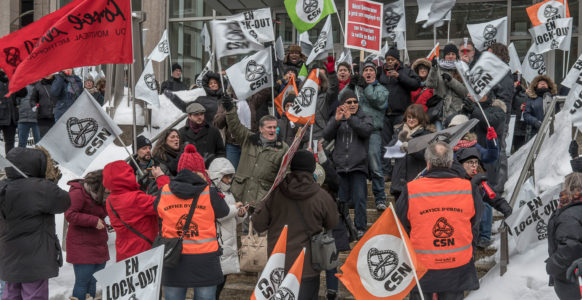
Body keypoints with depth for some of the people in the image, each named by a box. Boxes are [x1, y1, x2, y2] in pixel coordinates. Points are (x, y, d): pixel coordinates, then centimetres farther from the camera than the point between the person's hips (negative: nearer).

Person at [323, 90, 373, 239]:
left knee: (359, 198, -6)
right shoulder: (336, 120, 13)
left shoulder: (365, 118, 9)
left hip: (358, 166, -2)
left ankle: (361, 228, 1)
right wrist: (336, 120, -18)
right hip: (340, 166, 2)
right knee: (342, 200, 4)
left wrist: (350, 118, -22)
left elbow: (366, 131, -12)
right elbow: (327, 135, -3)